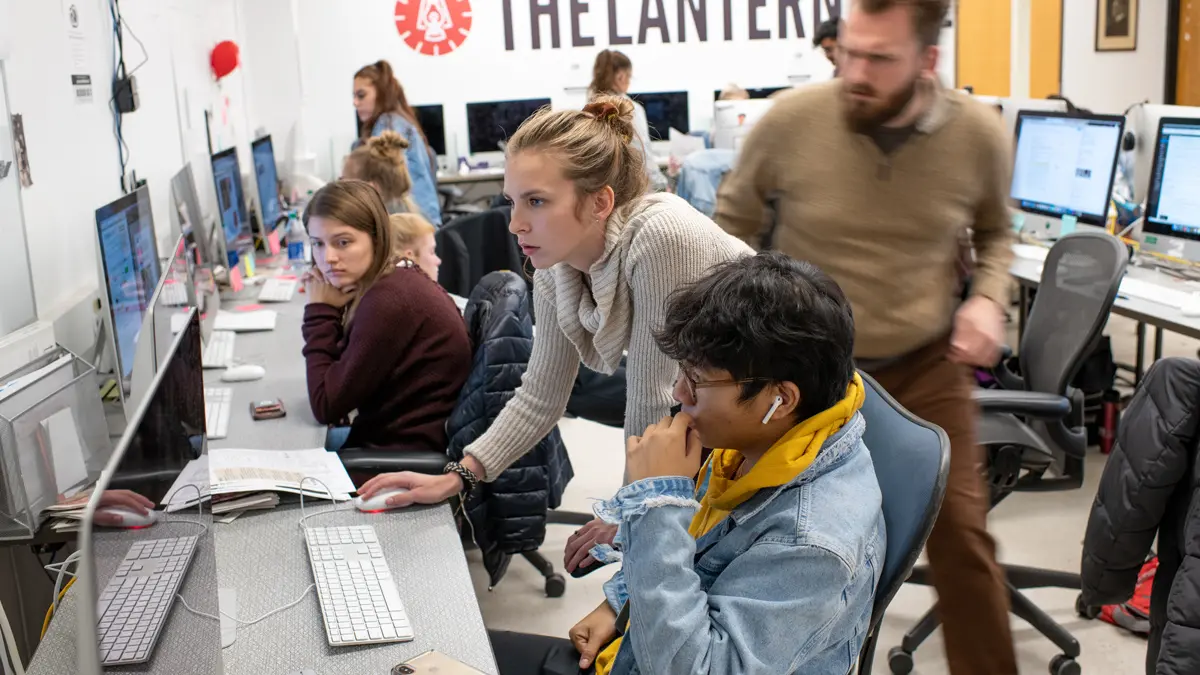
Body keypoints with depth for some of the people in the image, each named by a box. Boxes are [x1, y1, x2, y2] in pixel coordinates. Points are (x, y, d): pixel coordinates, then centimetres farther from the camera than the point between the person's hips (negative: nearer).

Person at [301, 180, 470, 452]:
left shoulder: (389, 300, -23)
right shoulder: (394, 278, 3)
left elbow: (326, 407, -17)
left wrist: (321, 310, -10)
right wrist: (328, 311, -6)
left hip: (408, 451, -7)